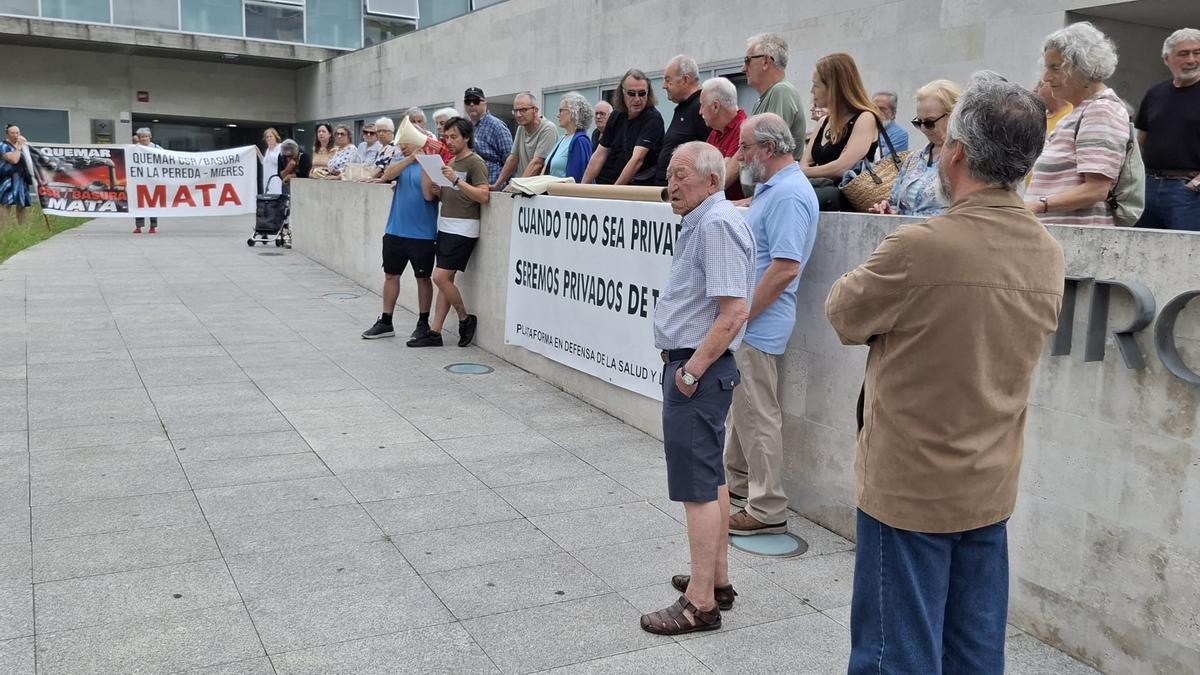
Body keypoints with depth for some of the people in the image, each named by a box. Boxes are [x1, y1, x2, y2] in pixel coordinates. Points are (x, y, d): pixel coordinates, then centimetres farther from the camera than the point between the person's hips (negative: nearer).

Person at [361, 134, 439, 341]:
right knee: (391, 275, 10)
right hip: (395, 231, 5)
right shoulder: (401, 163, 9)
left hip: (422, 234, -5)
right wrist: (410, 159, -22)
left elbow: (429, 195, -17)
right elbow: (387, 176, -11)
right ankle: (386, 322, 19)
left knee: (423, 278, 6)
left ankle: (423, 323, 18)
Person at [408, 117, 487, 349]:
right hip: (445, 226, 8)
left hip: (463, 229, -8)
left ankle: (466, 320, 8)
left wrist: (457, 180, -24)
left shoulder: (475, 162, -8)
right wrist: (436, 188, 1)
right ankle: (434, 333, 9)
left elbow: (484, 196, -18)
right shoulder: (450, 161, 18)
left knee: (441, 277, -11)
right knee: (445, 280, 7)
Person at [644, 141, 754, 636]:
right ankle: (717, 579, 30)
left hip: (698, 371, -11)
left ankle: (700, 603, 2)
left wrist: (691, 370, -21)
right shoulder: (703, 222, 15)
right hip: (694, 365, 11)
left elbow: (734, 311, -25)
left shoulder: (717, 224, -18)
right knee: (711, 478, 17)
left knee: (698, 487, -6)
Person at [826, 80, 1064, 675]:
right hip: (990, 490, 7)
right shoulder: (1048, 254, -1)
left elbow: (843, 315, -8)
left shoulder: (920, 248, -24)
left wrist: (871, 274, 9)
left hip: (909, 488, -6)